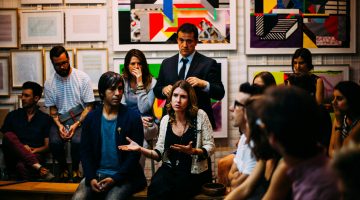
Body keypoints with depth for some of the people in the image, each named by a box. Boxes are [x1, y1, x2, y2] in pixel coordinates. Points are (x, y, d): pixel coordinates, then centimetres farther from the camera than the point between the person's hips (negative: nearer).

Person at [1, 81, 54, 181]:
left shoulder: (45, 119, 12)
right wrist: (21, 147, -8)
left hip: (35, 155, -4)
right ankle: (37, 167, -42)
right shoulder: (12, 116, 16)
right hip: (13, 157, 4)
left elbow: (47, 146, 7)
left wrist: (33, 150, -13)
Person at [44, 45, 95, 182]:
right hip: (60, 119, 2)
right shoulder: (49, 83, 4)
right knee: (54, 142, -28)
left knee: (77, 141, -32)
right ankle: (63, 168, 3)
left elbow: (89, 106, -5)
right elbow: (52, 109, 7)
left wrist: (76, 124, -18)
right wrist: (59, 125, -13)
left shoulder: (83, 78, -4)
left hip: (80, 118, -2)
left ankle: (75, 168, -1)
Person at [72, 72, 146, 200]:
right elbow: (85, 151, 7)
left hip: (123, 176, -3)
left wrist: (114, 179, -15)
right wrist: (91, 178, -9)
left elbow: (134, 154, -6)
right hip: (96, 174, 3)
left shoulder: (133, 117, -3)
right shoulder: (91, 118, 7)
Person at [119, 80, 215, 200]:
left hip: (193, 172, -3)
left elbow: (210, 147, -2)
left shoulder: (200, 116, -3)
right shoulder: (165, 120, 9)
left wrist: (192, 151, -22)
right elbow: (159, 153, 10)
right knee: (155, 189, -30)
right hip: (169, 169, 3)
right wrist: (140, 149, -7)